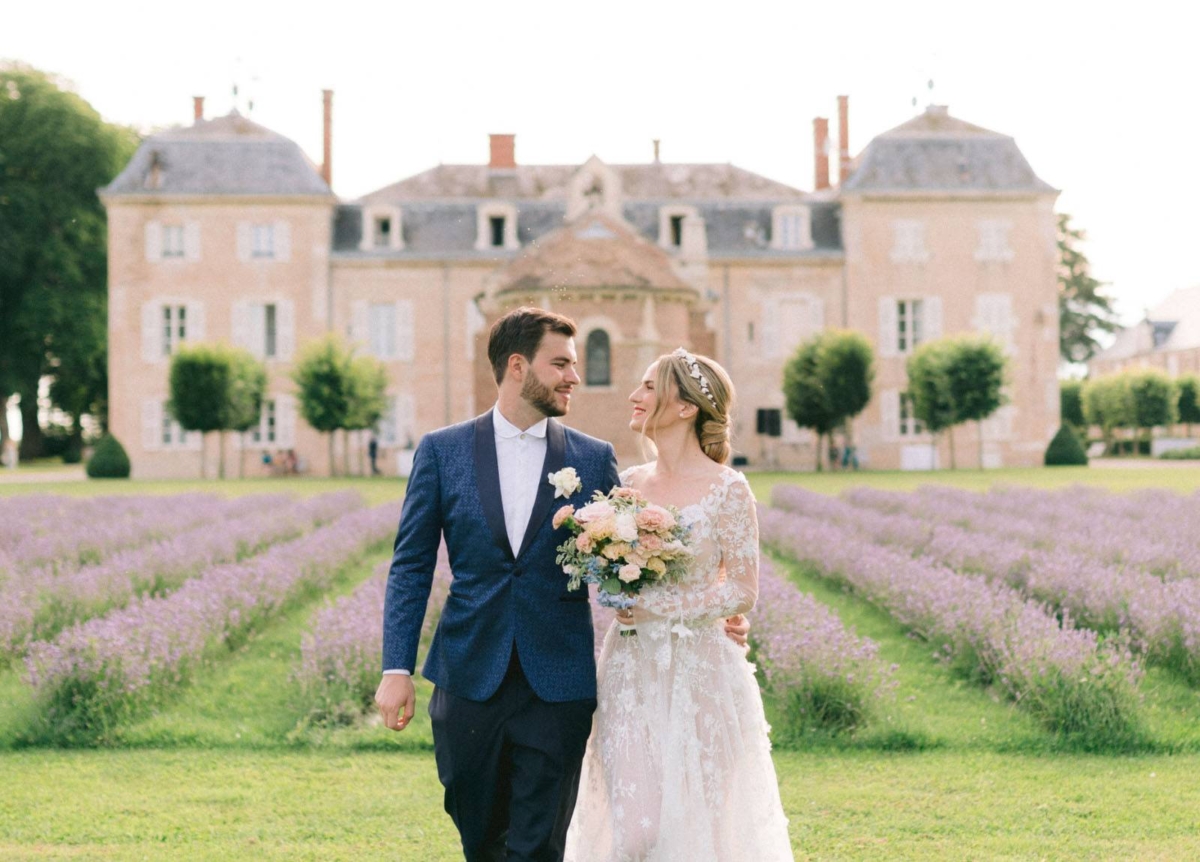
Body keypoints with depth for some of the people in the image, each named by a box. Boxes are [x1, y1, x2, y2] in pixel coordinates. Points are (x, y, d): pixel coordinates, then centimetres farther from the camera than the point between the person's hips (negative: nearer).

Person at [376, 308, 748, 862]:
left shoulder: (594, 459, 5)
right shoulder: (441, 452, 3)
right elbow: (411, 568, 3)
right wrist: (396, 669, -4)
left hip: (557, 686, 0)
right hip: (469, 680, 1)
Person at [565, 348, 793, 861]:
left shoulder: (727, 490, -7)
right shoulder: (629, 483, 9)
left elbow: (743, 592, -8)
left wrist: (659, 607, -15)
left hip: (696, 673, -4)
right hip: (630, 669, 4)